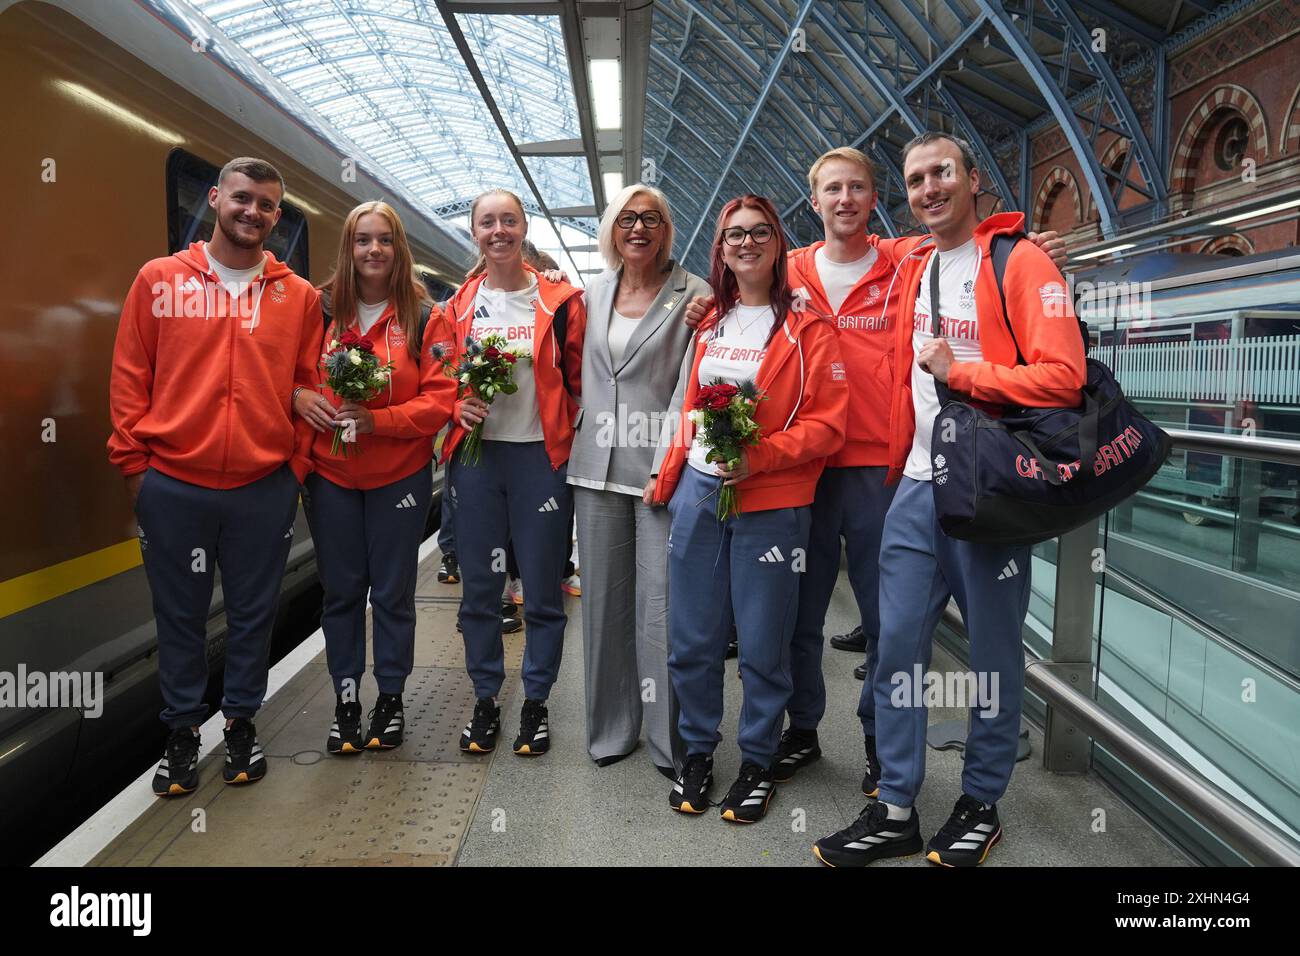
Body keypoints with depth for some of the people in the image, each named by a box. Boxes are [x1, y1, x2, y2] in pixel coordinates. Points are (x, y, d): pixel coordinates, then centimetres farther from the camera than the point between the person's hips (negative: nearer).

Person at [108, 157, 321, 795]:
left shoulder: (299, 296, 5)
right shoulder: (158, 281, 4)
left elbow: (311, 388, 7)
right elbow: (129, 379, 3)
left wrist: (298, 464, 1)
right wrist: (133, 463, -1)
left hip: (265, 489, 1)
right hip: (171, 485, 0)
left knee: (252, 613, 11)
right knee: (179, 615, 10)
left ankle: (241, 722, 29)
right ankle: (181, 730, 27)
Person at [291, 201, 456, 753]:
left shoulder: (424, 318, -3)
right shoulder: (320, 310, 2)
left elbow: (441, 398, -8)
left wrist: (376, 420, -20)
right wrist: (299, 397, -13)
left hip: (400, 476, -2)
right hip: (330, 475, 2)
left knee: (393, 592, 8)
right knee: (341, 591, 10)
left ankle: (390, 697, 25)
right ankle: (345, 699, 25)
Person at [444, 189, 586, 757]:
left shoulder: (560, 302, 1)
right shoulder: (459, 306, 8)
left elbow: (578, 382, 4)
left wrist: (562, 434, -5)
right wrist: (458, 405, -5)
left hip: (539, 457, -2)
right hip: (475, 456, 3)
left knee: (542, 589, 4)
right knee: (478, 586, 9)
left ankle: (536, 701, 20)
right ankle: (485, 699, 24)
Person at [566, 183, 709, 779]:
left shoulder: (694, 295, -1)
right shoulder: (594, 292, 14)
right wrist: (575, 443, 16)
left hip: (662, 467, -5)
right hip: (597, 466, 5)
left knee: (661, 605, -6)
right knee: (603, 599, 9)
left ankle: (671, 742, 8)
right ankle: (611, 729, 24)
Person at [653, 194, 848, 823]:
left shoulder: (807, 328, -2)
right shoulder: (708, 322, 13)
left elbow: (827, 424, -8)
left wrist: (760, 454, -20)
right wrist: (670, 475, 13)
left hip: (771, 502, -4)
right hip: (699, 490, 4)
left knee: (762, 645, 5)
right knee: (692, 640, 9)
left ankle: (756, 762, 24)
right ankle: (697, 752, 28)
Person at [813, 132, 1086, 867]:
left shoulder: (1021, 263, -6)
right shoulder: (912, 268, 13)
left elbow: (1063, 377, -16)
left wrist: (959, 371, -14)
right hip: (917, 488, 5)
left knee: (995, 654, 8)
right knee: (899, 644, 5)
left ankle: (981, 805, 26)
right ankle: (896, 811, 17)